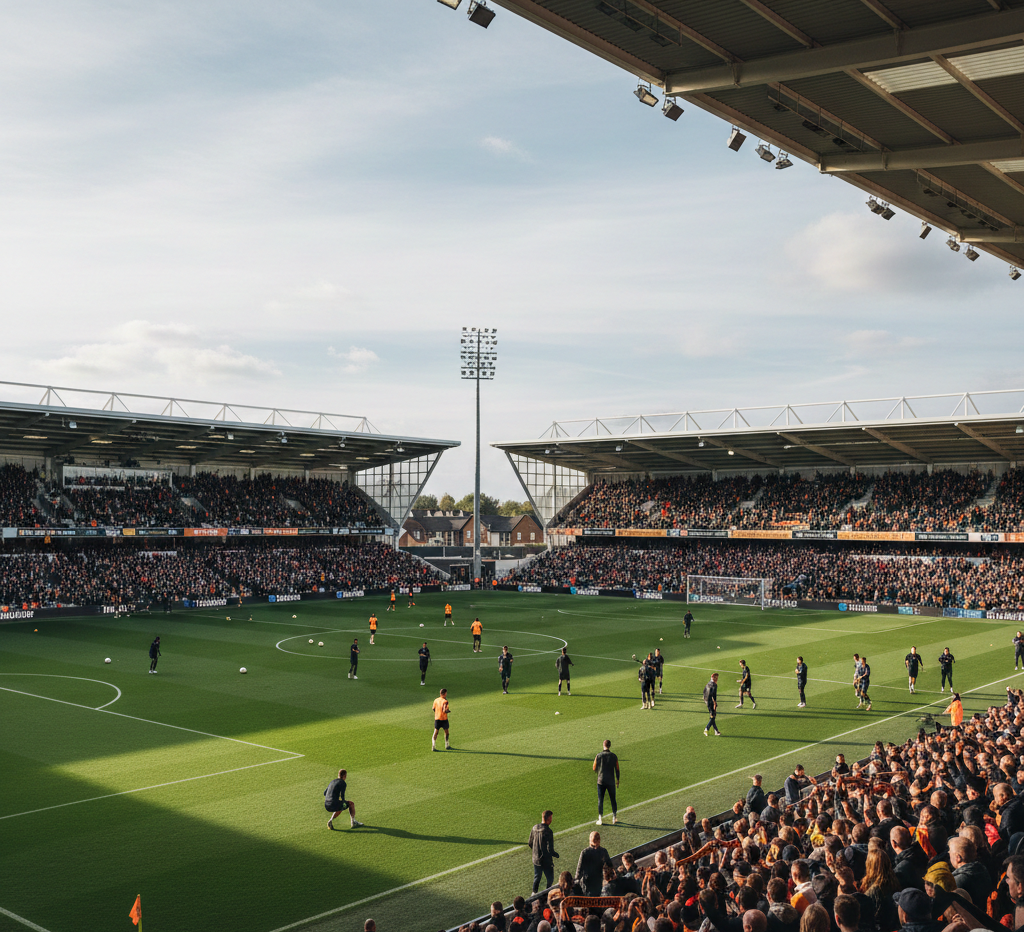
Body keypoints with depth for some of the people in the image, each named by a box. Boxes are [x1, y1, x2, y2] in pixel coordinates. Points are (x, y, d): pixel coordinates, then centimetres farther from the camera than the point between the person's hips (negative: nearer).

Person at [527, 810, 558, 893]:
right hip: (546, 861, -6)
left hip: (536, 859, 6)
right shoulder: (548, 831, -24)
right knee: (550, 879, 12)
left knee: (536, 877, 24)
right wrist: (556, 854, -4)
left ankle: (534, 893, 33)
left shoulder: (534, 828, -3)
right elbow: (550, 850, -24)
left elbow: (530, 843, 9)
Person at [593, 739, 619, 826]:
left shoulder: (598, 756, -6)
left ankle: (600, 819, 3)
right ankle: (614, 817, 19)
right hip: (611, 782, 1)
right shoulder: (614, 756, -4)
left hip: (601, 781, -1)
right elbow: (617, 770, 2)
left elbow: (594, 769, 0)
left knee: (600, 800, 5)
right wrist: (617, 780, 15)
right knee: (613, 799, 14)